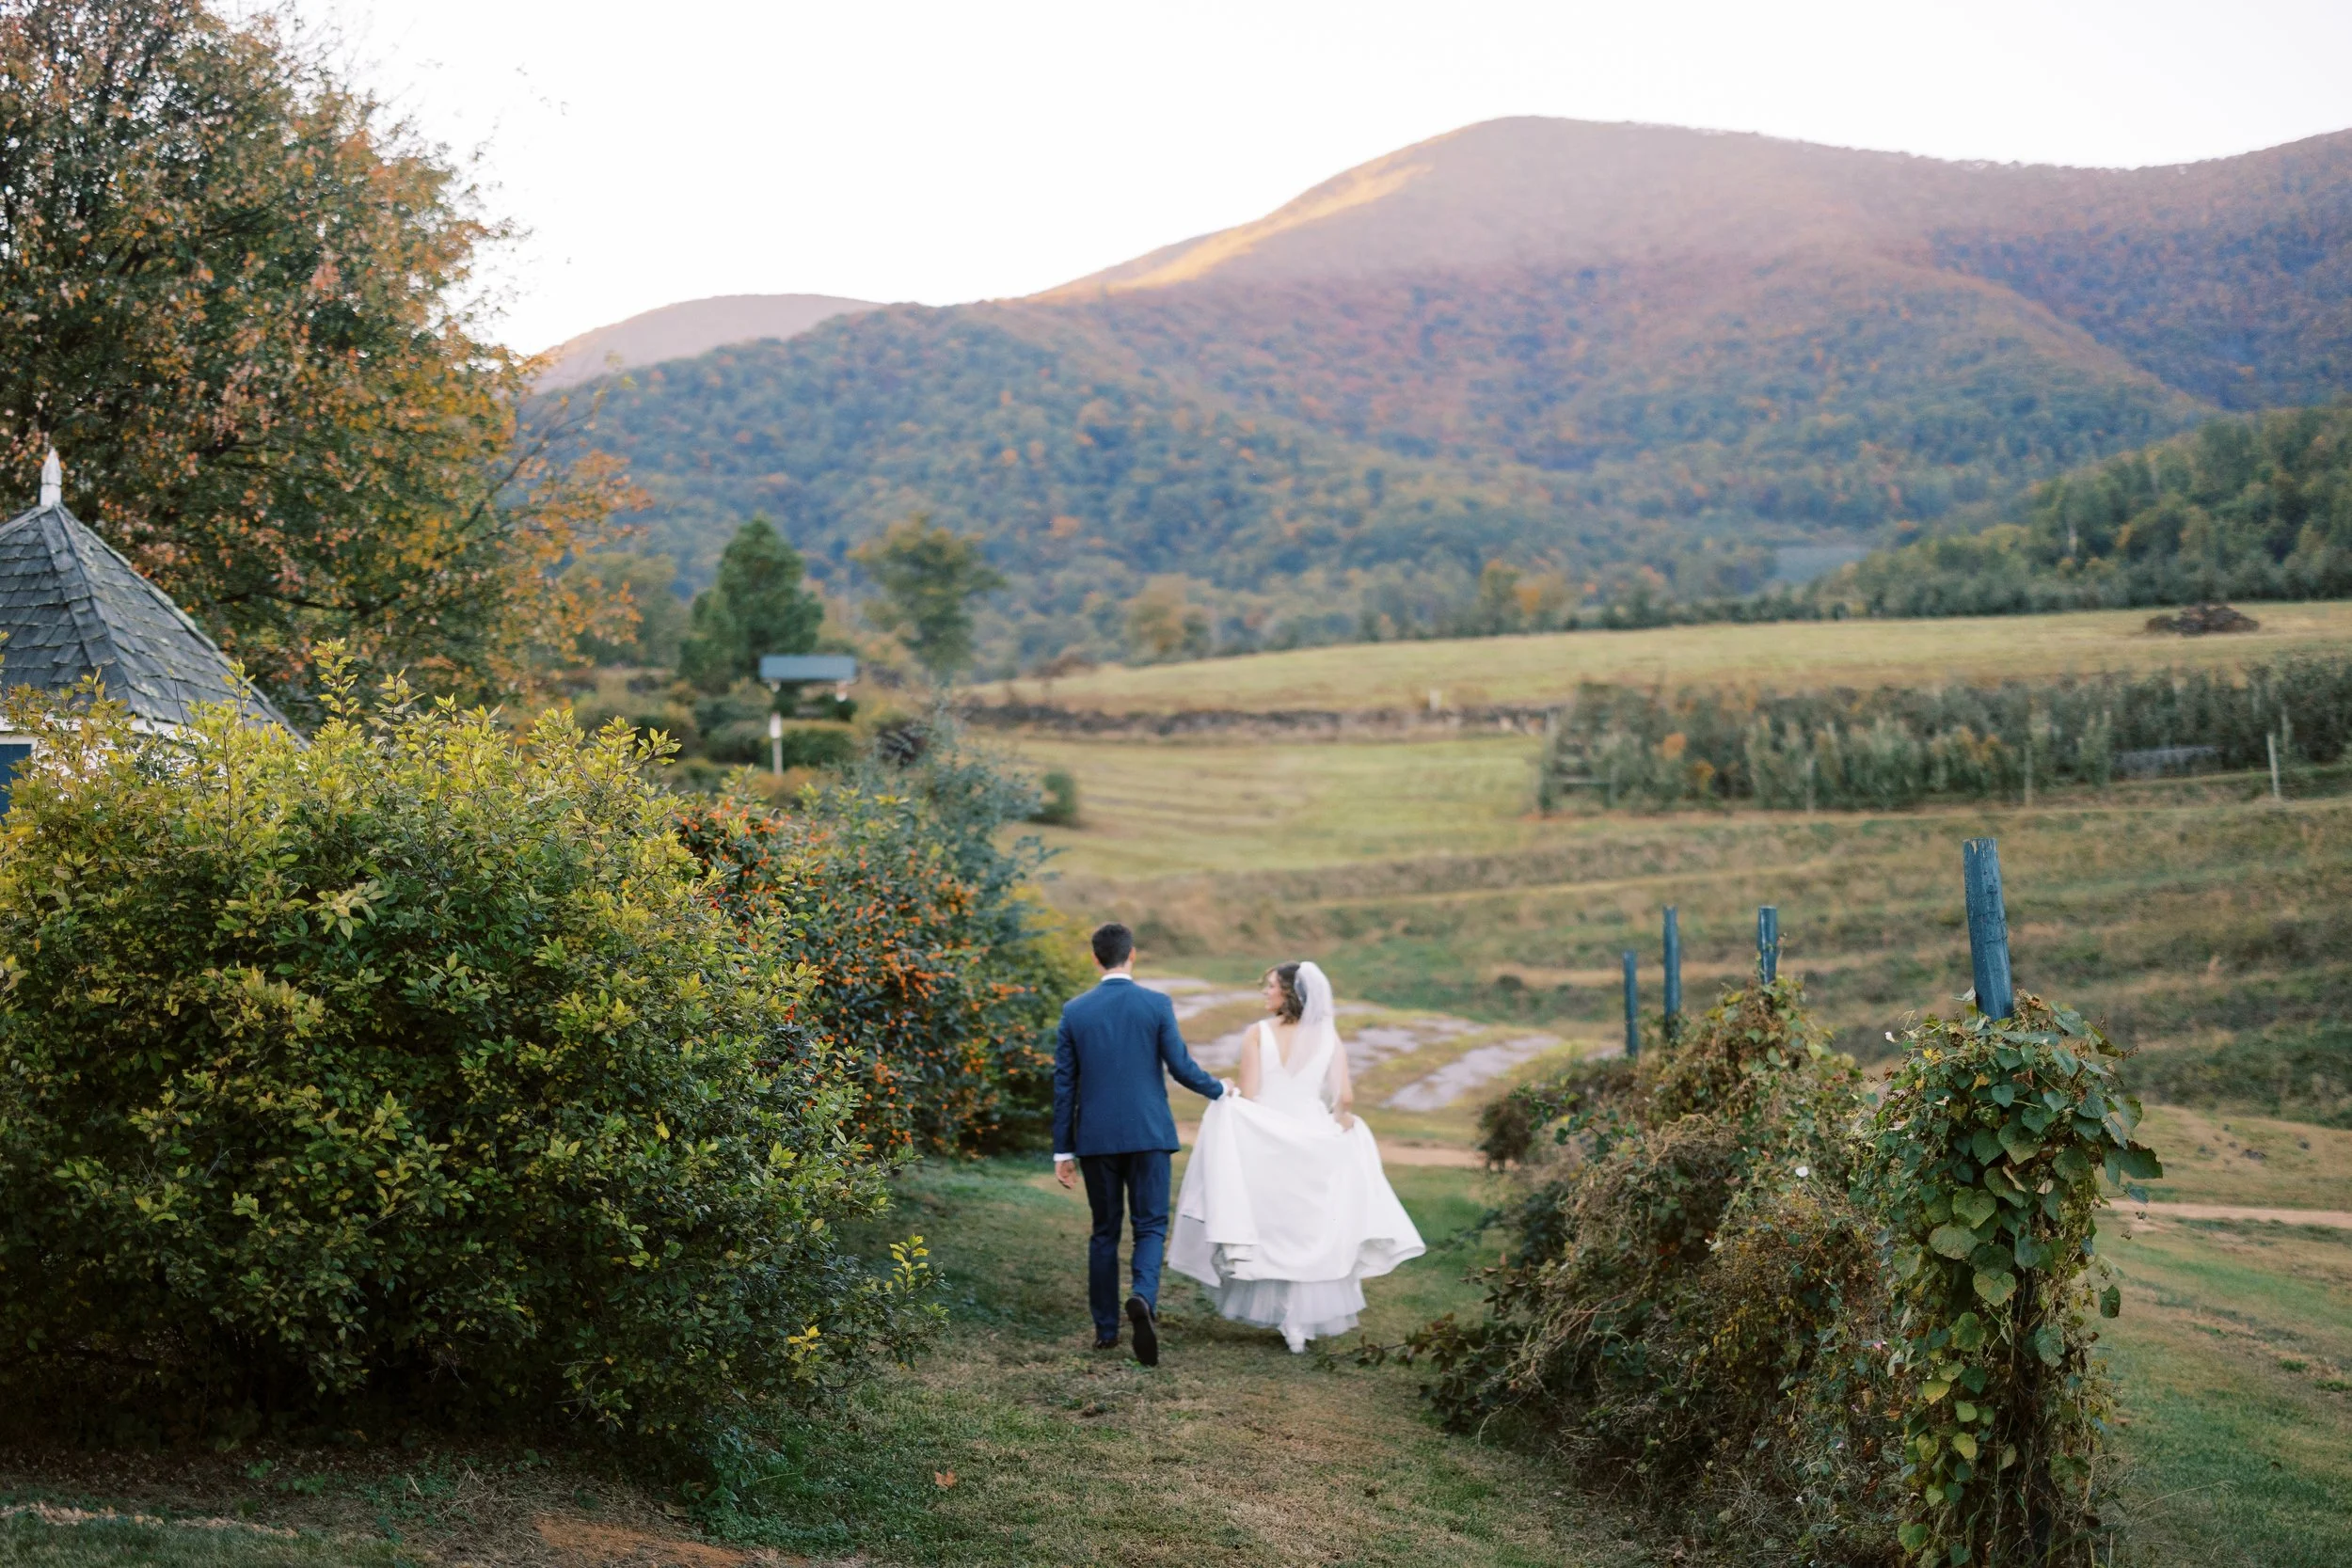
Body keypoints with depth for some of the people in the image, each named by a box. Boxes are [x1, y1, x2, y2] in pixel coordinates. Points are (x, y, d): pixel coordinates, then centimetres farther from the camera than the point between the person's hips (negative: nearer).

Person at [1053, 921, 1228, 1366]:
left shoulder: (1074, 1010, 1)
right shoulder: (1157, 1005, -5)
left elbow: (1064, 1083, 3)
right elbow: (1180, 1066, -4)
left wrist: (1062, 1150, 8)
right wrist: (1218, 1090, 17)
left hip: (1095, 1137, 2)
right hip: (1147, 1133, -2)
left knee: (1104, 1232, 13)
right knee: (1150, 1226, 5)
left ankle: (1105, 1329, 16)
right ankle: (1143, 1296, -23)